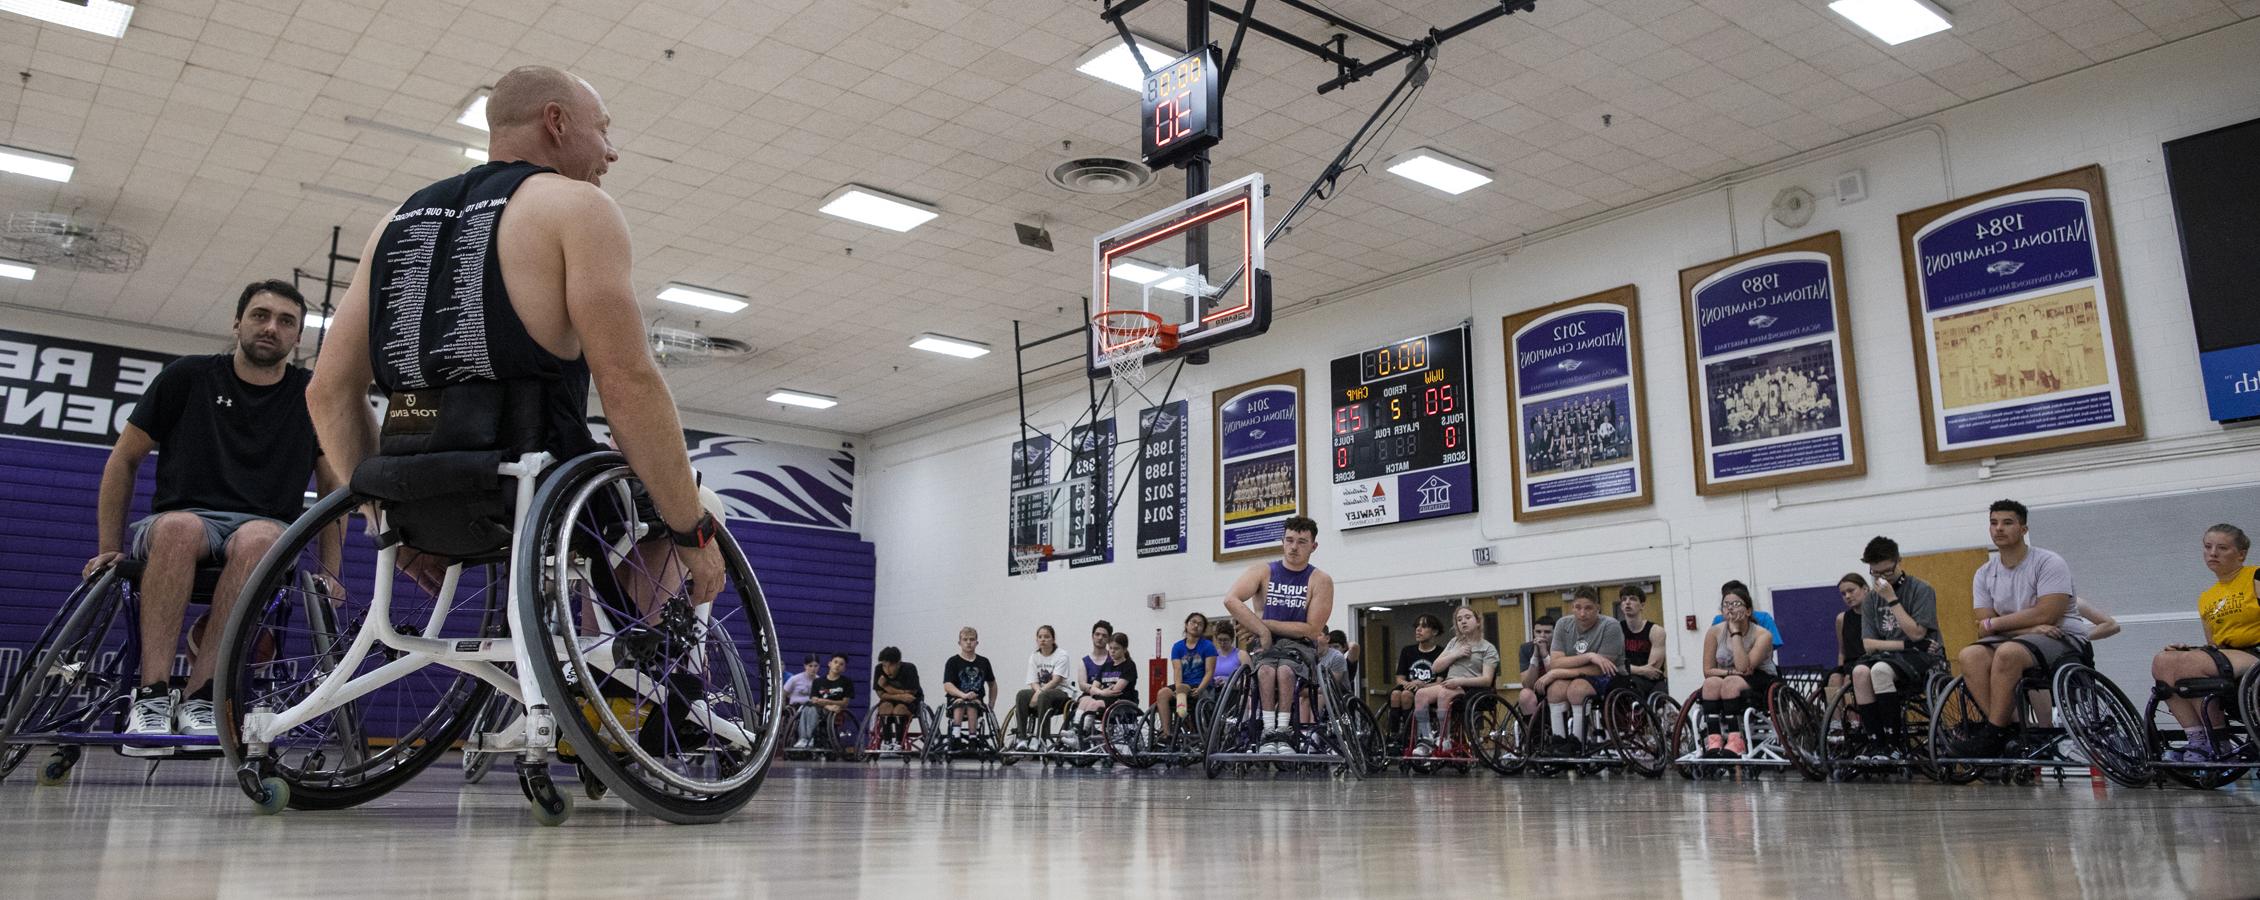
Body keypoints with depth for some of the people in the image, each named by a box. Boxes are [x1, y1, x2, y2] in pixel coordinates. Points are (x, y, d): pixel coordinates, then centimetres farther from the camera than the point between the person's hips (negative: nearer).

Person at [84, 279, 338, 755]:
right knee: (179, 527, -38)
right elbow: (125, 460, 11)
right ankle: (151, 697, -36)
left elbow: (333, 489, 12)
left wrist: (329, 572, 4)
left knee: (258, 538, -38)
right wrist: (109, 550, 6)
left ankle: (199, 699, -35)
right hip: (177, 523, 0)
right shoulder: (189, 376, 6)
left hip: (261, 530, 0)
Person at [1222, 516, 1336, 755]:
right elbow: (1230, 600, -15)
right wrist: (1262, 630, -23)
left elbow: (1312, 629, -9)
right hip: (1267, 645, 1)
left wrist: (1263, 623, -11)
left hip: (1300, 646, -1)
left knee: (1285, 670, -35)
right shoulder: (1262, 571, 3)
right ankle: (1268, 731, -29)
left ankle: (1283, 731, -28)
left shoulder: (1320, 581, -1)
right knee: (1266, 671, -33)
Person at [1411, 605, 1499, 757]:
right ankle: (1426, 739, -25)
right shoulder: (1454, 642, 25)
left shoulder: (1488, 648, 9)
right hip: (1450, 685, 5)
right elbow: (1436, 667, 16)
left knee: (1443, 694, -37)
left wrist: (1460, 681, -20)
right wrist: (1456, 655, 1)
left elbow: (1487, 680, -5)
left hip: (1470, 688, -5)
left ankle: (1444, 741, -26)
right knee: (1421, 694, -28)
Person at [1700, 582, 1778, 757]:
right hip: (1727, 688, 3)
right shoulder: (1714, 632, -2)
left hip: (1761, 686, -3)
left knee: (1731, 683, -33)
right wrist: (1731, 672, -20)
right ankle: (1713, 740, -39)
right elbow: (1707, 670, -3)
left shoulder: (1762, 635, -12)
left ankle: (1735, 740, -38)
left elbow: (1743, 667, -26)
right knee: (1711, 682, -30)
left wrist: (1735, 632, -22)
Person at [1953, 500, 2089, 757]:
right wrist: (2029, 627, -18)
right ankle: (2010, 727, -26)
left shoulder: (2049, 563, -7)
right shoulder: (1984, 574, 8)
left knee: (2007, 652, -36)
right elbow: (1985, 629, -2)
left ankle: (1993, 735, -28)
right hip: (2021, 639, 6)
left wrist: (1994, 624, -11)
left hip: (2064, 638, -5)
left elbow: (2047, 614, -19)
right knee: (1970, 655, -25)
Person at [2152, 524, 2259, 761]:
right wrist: (2187, 650, -2)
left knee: (2188, 663, -30)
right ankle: (2196, 738, -23)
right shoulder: (2206, 599, 20)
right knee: (2162, 662, -19)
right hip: (2226, 656, 7)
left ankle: (2218, 745, -19)